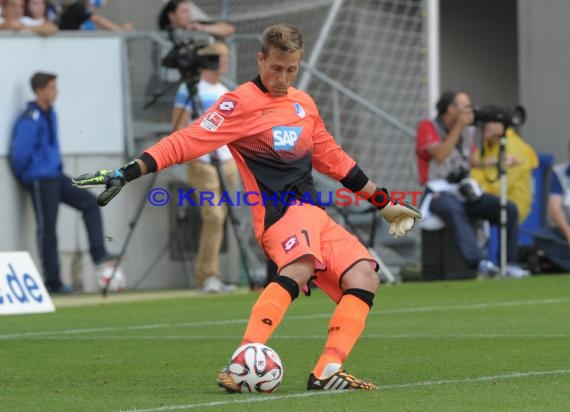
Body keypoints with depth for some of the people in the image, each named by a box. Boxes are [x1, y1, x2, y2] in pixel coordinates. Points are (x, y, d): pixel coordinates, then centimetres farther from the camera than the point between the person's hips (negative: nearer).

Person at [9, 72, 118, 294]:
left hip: (56, 177, 9)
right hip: (40, 181, -9)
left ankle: (98, 255, -2)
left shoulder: (50, 115, 12)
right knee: (47, 227, -4)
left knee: (90, 203, 1)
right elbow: (19, 153, -19)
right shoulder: (30, 120, -16)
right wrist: (24, 176, -4)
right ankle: (52, 282, 0)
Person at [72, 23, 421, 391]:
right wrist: (125, 174, -22)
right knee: (301, 265, -37)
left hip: (314, 212, 8)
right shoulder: (242, 103, -4)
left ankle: (327, 373, -18)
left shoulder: (303, 104, 18)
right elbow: (185, 143, -11)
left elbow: (334, 160, 29)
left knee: (364, 275, -9)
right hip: (280, 210, -8)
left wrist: (385, 202, 32)